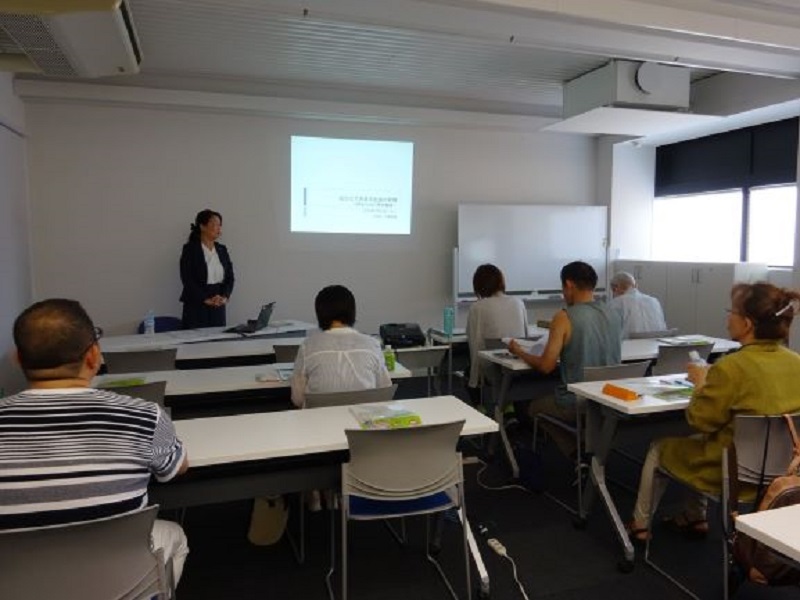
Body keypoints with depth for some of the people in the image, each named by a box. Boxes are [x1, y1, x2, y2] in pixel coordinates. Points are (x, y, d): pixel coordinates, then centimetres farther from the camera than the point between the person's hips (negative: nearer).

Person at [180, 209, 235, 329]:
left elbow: (230, 277, 8)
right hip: (196, 307, -5)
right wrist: (206, 299, -18)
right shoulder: (190, 249, -5)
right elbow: (187, 280, -12)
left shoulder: (222, 250, 11)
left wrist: (224, 297, -9)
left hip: (218, 308, 5)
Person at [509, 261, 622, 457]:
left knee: (534, 407, 24)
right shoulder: (614, 314, 1)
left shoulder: (564, 317, -17)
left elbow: (546, 366, -15)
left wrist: (519, 352, 1)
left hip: (577, 405, -6)